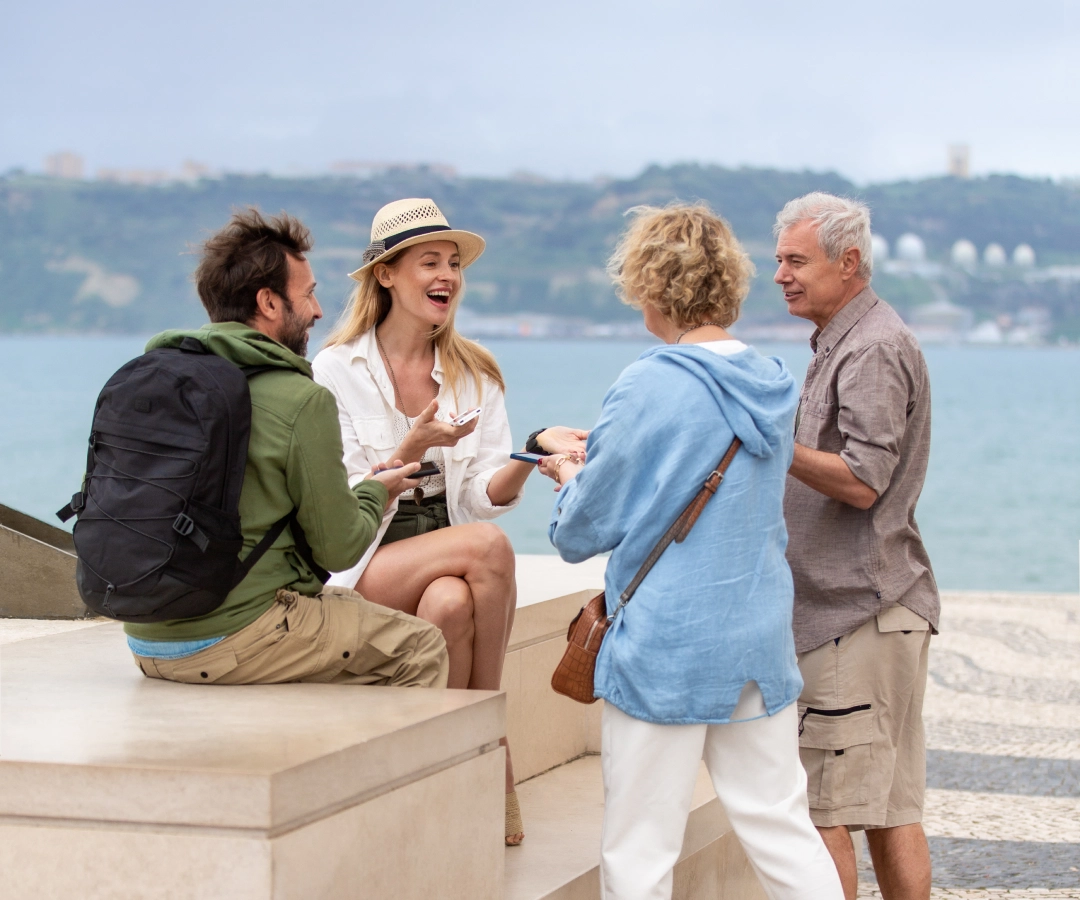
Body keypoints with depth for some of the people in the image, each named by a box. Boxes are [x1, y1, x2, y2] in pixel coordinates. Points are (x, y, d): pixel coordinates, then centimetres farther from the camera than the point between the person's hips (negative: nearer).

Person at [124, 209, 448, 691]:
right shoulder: (301, 401, -14)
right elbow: (338, 549, -10)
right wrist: (375, 491, 13)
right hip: (236, 641, -8)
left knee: (346, 602, 29)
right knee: (422, 649, 9)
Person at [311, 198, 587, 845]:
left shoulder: (475, 374, 10)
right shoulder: (338, 368, -1)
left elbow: (488, 495, 0)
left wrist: (532, 452, -20)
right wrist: (410, 450, -23)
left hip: (450, 565, 2)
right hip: (366, 564, -2)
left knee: (450, 603, -34)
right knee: (487, 545, -30)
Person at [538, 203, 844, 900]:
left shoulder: (649, 390, -15)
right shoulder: (774, 385, 5)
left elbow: (584, 531, -7)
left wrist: (574, 478, 15)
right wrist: (599, 465, 22)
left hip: (665, 646, -6)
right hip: (762, 640, 7)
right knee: (783, 829, 12)